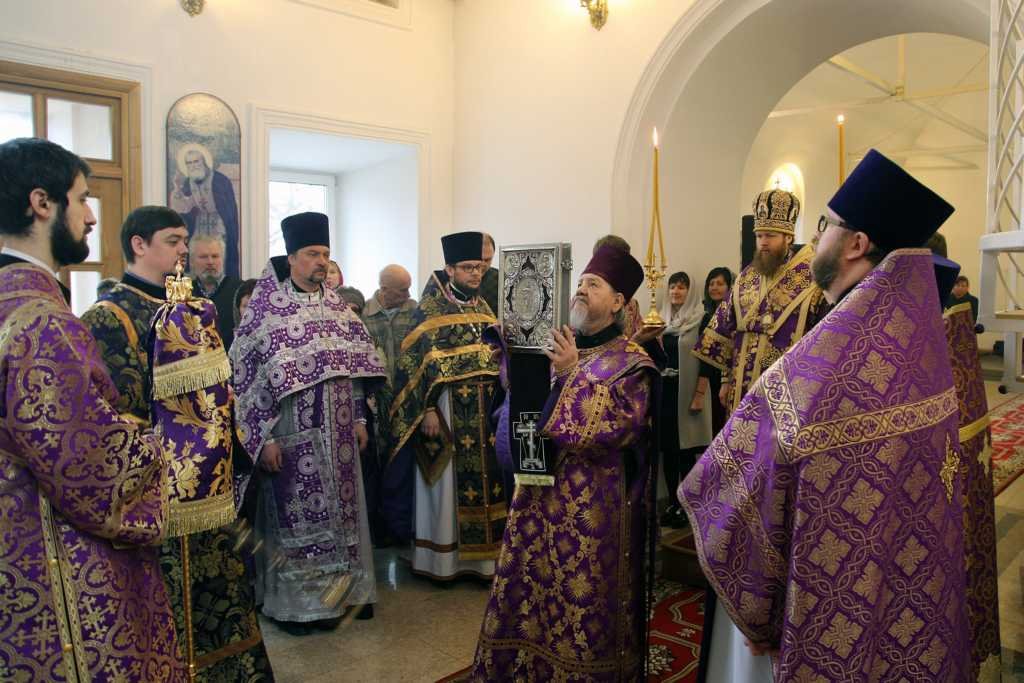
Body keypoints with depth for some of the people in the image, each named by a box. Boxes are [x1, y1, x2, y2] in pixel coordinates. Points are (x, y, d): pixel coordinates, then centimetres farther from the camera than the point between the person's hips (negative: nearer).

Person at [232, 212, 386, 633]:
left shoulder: (336, 306, 8)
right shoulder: (265, 309, -9)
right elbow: (246, 375, -11)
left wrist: (359, 418, 10)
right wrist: (264, 436, -14)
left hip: (336, 434, 5)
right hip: (292, 435, -5)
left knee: (338, 513, 13)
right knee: (294, 518, 5)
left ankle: (336, 593, 29)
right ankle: (291, 603, 21)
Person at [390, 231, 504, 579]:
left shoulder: (484, 308, 12)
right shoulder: (430, 309, -6)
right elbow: (418, 363, -10)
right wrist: (428, 409, -16)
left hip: (483, 409, 6)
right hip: (447, 406, -6)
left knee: (484, 478, 9)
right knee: (447, 484, 1)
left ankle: (481, 556, 20)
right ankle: (442, 559, 14)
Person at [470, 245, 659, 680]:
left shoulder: (629, 362, -6)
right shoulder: (555, 348, 11)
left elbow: (623, 427, -19)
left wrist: (571, 375, -19)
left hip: (592, 503, -6)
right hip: (539, 491, 6)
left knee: (582, 596, 4)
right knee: (530, 583, 14)